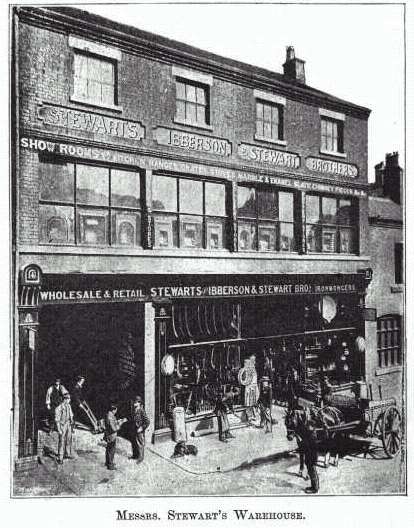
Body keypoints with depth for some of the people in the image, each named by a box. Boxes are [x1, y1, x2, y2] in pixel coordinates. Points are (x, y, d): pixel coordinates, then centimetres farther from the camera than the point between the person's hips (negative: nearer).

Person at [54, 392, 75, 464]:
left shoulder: (69, 406, 5)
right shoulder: (59, 407, -17)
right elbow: (57, 419, -15)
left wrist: (72, 423, 16)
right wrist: (59, 429, -16)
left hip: (69, 425, 7)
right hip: (62, 425, -7)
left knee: (69, 440, 16)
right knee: (62, 442, -6)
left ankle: (67, 454, 31)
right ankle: (60, 458, 1)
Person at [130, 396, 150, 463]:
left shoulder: (141, 411, -21)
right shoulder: (134, 410, 1)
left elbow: (147, 422, -20)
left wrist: (142, 428, -19)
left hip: (139, 430, -8)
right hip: (134, 429, 8)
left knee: (140, 444, 5)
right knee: (133, 442, 20)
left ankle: (140, 457, 19)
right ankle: (135, 455, 38)